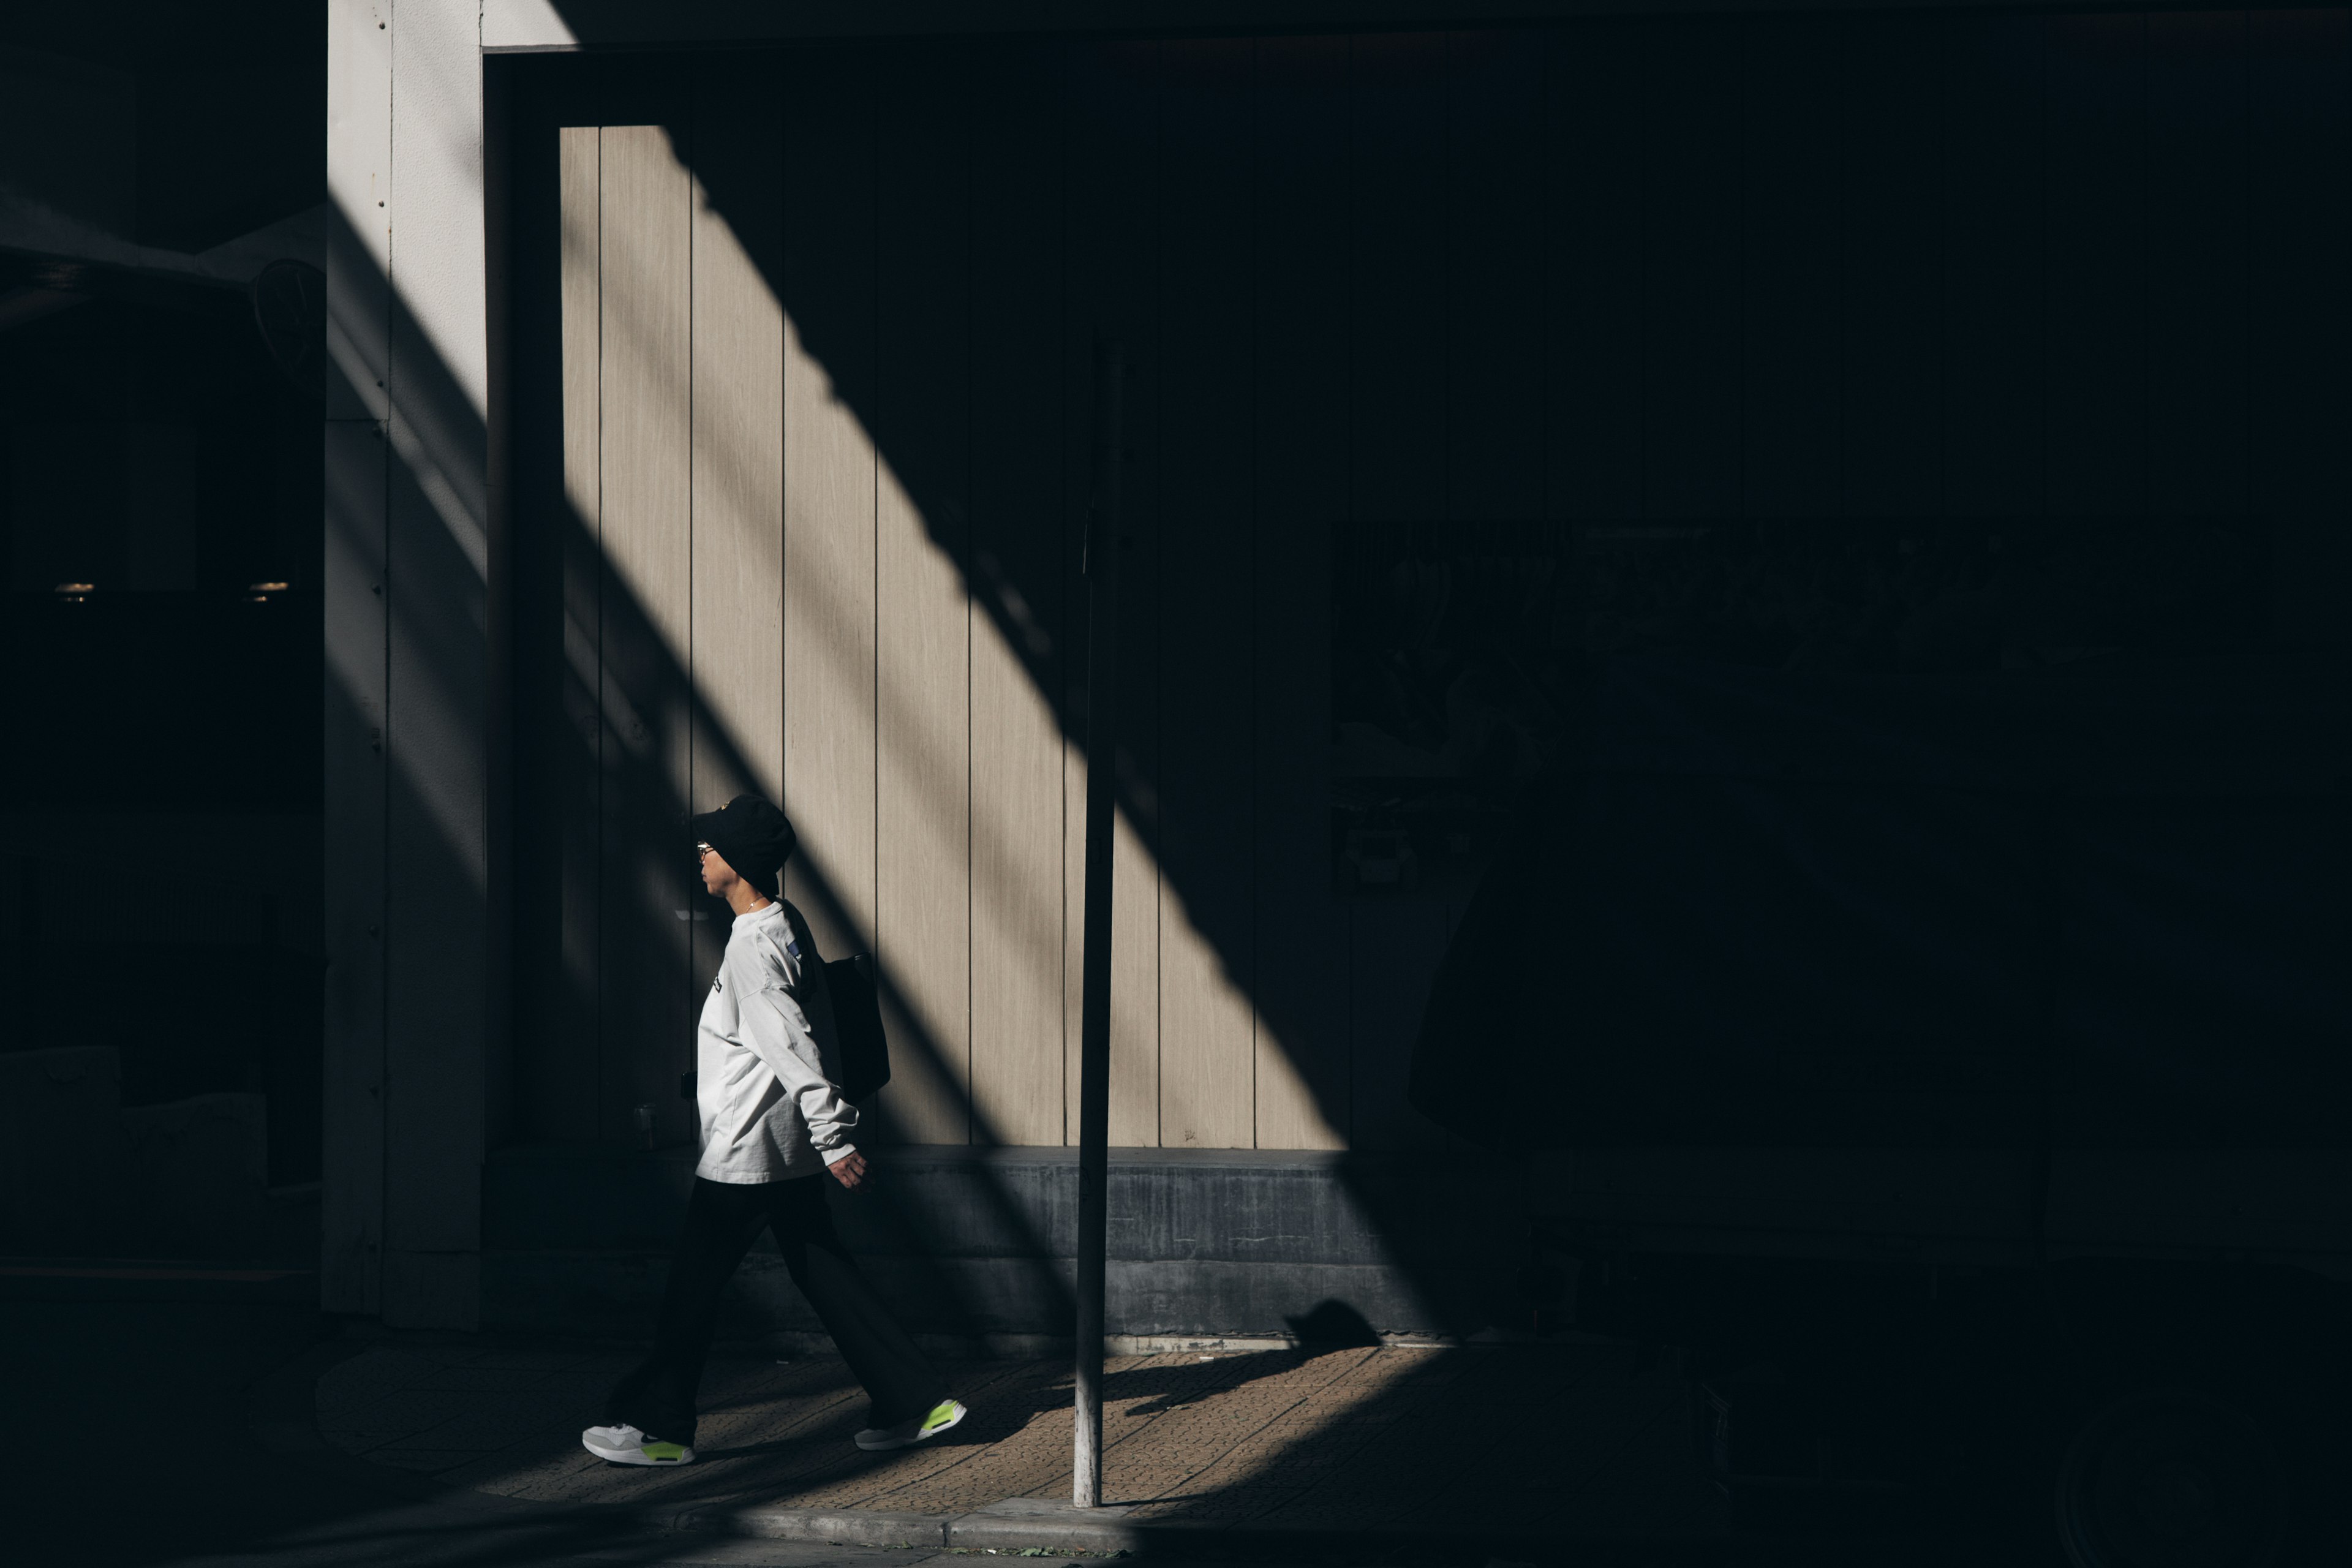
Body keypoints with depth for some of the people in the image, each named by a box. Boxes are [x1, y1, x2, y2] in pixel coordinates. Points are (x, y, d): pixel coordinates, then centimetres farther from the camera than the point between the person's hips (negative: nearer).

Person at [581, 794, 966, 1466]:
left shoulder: (754, 948, -19)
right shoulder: (788, 924, 10)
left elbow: (793, 1047, -24)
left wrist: (834, 1138, -26)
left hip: (747, 1154, -10)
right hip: (792, 1151, 10)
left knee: (692, 1285, 1)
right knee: (825, 1275, 12)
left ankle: (657, 1425, 9)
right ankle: (917, 1403, 12)